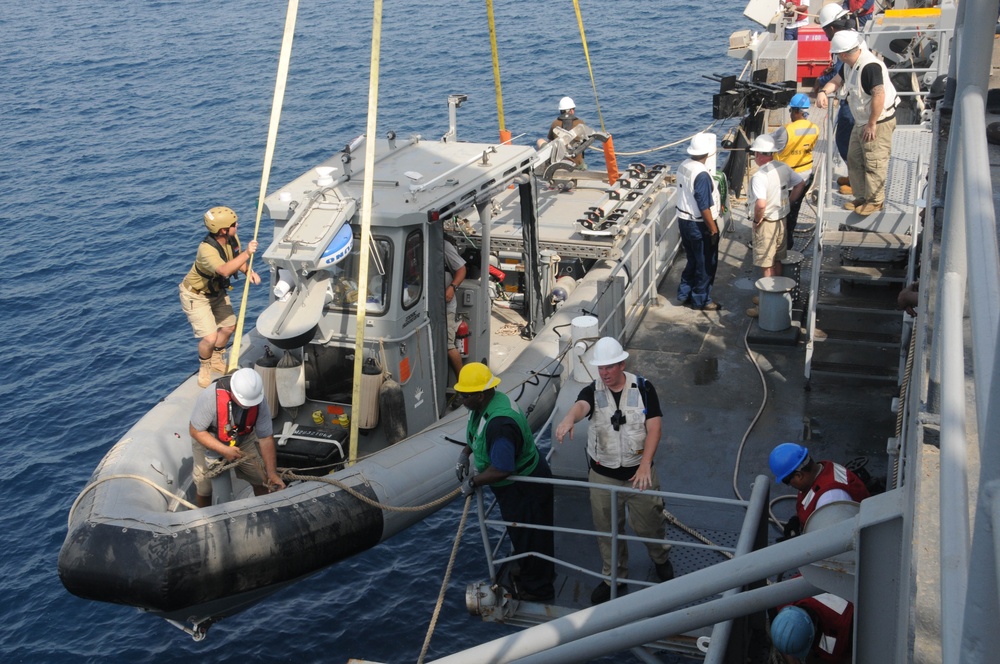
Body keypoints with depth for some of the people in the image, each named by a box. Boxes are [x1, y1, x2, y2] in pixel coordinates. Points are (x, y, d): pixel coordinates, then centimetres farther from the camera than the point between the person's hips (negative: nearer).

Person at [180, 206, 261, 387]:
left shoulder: (232, 239, -14)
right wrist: (247, 253, -53)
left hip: (216, 291, 8)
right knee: (210, 337, -14)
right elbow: (224, 270, -55)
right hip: (195, 295, -8)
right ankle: (205, 367, 18)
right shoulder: (207, 249, -38)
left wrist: (249, 271, -15)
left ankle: (216, 361, 42)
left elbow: (237, 260, 5)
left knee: (229, 327, 16)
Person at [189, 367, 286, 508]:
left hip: (243, 441, 2)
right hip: (208, 442, -2)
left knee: (262, 480, -3)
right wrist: (224, 450, -32)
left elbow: (266, 438, -19)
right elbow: (195, 431, -25)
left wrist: (272, 474, -24)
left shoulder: (259, 401, -27)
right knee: (204, 490, 0)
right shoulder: (210, 397, -37)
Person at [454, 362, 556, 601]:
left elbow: (501, 470, -38)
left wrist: (472, 482, -24)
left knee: (528, 539, 9)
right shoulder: (487, 403, -5)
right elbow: (477, 434, 18)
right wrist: (465, 453, 5)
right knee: (521, 536, 27)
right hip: (517, 484, 10)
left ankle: (537, 589, 28)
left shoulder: (499, 423, -37)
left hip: (524, 488, -10)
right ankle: (527, 575, 46)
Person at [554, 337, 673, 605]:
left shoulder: (643, 388, -8)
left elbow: (654, 428, -12)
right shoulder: (592, 391, -8)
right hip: (603, 475, 1)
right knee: (607, 530, 12)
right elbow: (581, 406, -32)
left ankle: (661, 559, 44)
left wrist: (645, 465, -24)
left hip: (639, 473, -1)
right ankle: (615, 578, 32)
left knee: (649, 524, 13)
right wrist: (569, 419, -57)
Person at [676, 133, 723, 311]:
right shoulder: (701, 174, -26)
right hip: (699, 225, -8)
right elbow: (704, 207, -24)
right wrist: (713, 230, -16)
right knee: (706, 264, 7)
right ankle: (701, 300, 17)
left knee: (693, 260, 22)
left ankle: (684, 294, 31)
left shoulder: (684, 166, 0)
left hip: (684, 220, 8)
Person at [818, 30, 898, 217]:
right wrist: (824, 91, -4)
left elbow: (879, 95, -30)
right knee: (854, 160, 15)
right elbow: (837, 80, 18)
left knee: (874, 163, -2)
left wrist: (872, 124, -25)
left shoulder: (870, 66, -27)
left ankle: (875, 201, 10)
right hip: (861, 121, 10)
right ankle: (862, 197, 26)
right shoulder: (850, 65, 4)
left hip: (878, 122, -10)